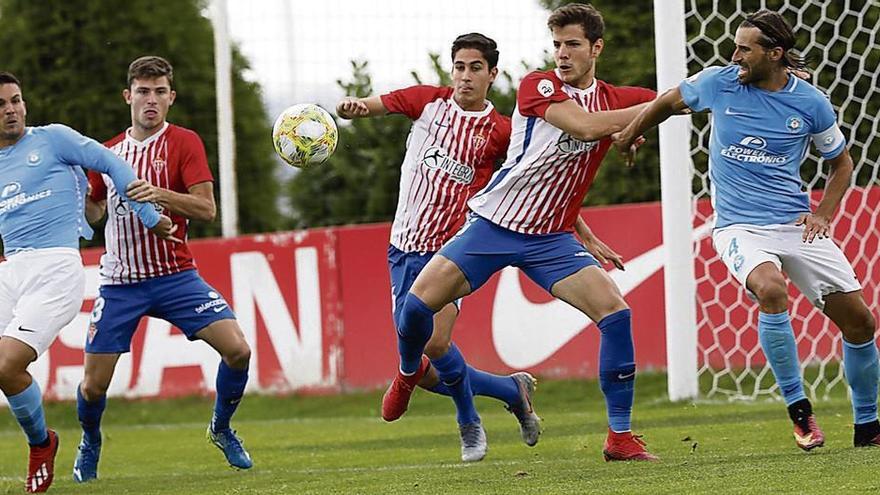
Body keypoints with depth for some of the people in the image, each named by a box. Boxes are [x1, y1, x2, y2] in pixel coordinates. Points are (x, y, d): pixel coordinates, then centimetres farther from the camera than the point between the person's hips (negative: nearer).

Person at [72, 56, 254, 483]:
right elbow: (93, 212, 21)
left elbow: (206, 209, -12)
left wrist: (161, 195, -28)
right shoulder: (108, 152, 8)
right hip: (119, 283, 2)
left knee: (237, 349, -16)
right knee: (93, 385, -2)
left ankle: (221, 428, 11)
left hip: (174, 276, -2)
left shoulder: (184, 143, -4)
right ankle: (90, 443, 31)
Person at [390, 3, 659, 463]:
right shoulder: (538, 86, -10)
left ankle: (620, 437, -10)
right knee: (417, 304, -11)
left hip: (550, 239, 3)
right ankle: (409, 373, 26)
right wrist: (651, 110, -26)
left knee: (615, 312, -18)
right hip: (492, 223, -3)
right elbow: (584, 125, -26)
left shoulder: (617, 100, 5)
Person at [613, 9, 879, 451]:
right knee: (771, 290, -34)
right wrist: (628, 136, 29)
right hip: (739, 227, -2)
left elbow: (841, 162, 14)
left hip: (796, 225, 2)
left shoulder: (811, 103, -1)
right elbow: (669, 101, 18)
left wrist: (823, 214, -1)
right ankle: (799, 410, -20)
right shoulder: (719, 83, -3)